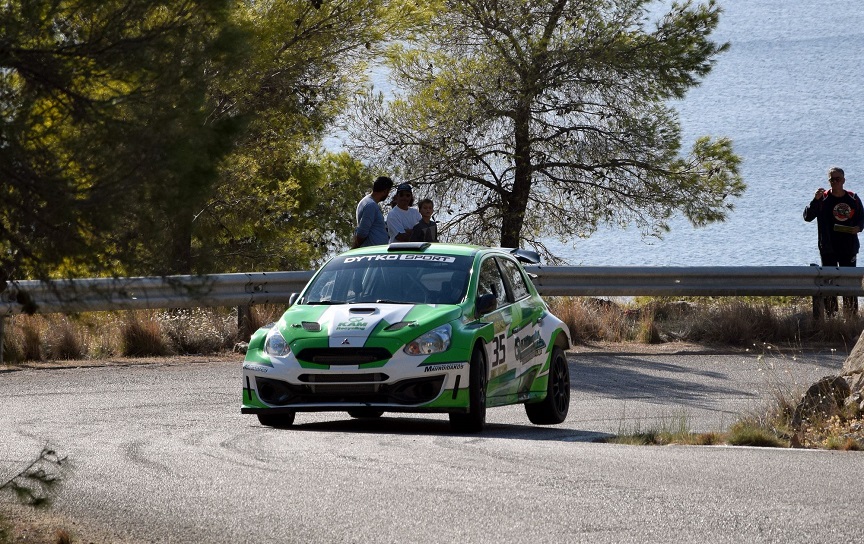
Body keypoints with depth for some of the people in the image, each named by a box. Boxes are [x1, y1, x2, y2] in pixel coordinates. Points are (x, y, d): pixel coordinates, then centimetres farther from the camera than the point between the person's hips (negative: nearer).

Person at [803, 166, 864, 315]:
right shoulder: (823, 198, -1)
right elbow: (807, 217, -8)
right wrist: (815, 200, -22)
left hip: (849, 247, 1)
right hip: (828, 248, -1)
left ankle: (851, 314, 9)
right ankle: (831, 314, 3)